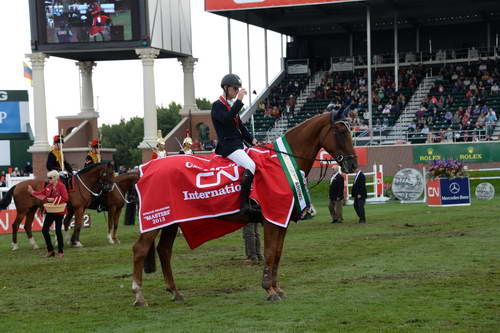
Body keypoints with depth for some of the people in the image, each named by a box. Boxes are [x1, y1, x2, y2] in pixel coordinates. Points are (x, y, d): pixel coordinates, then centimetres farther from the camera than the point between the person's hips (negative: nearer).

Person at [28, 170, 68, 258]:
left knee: (58, 231, -4)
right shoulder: (48, 186, 8)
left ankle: (61, 252, 9)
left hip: (59, 212, -7)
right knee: (44, 230, 4)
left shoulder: (61, 186, -13)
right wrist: (32, 192, 10)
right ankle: (50, 250, 17)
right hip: (50, 211, 7)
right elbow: (41, 194, 18)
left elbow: (65, 198, -20)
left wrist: (54, 199, -23)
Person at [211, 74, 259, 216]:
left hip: (238, 145, 10)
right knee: (250, 165, -28)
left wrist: (251, 140, 11)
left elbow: (240, 126, 25)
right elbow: (226, 119, -25)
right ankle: (244, 204, -34)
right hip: (228, 146, -10)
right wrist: (239, 100, -23)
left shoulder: (231, 105, 21)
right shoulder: (217, 105, -6)